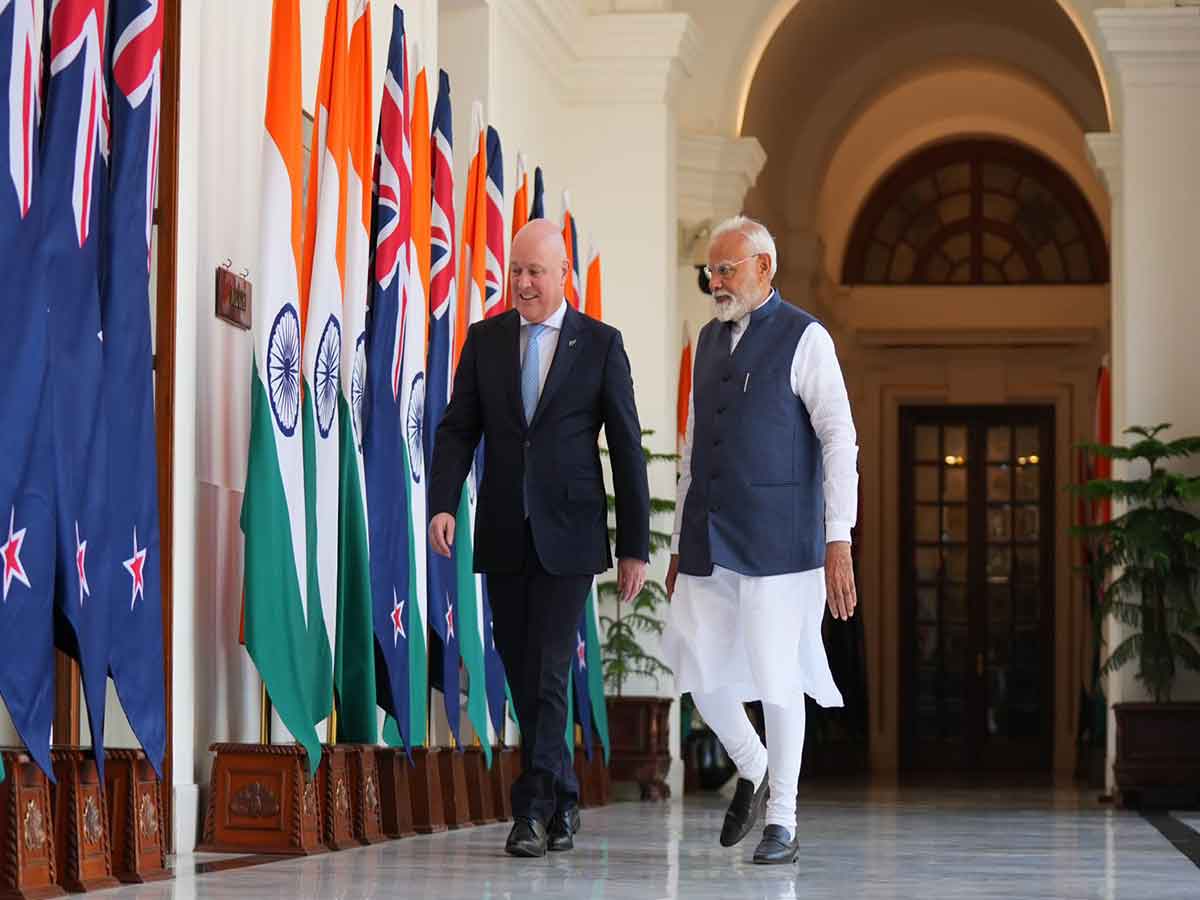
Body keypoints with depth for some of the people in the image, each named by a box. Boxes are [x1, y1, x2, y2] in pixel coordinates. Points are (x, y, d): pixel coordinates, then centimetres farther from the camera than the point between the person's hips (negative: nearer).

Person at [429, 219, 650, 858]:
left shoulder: (600, 343, 0)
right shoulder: (485, 339, 8)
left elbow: (627, 449, 1)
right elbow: (458, 428, 5)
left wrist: (635, 546, -2)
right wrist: (443, 504, -13)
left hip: (568, 535, -3)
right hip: (503, 535, 3)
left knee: (548, 672, -11)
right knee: (521, 675, 8)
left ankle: (532, 810, -10)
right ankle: (562, 803, 21)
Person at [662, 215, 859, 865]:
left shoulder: (805, 339, -4)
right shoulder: (709, 340, 15)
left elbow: (840, 441, -8)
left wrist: (838, 543, -15)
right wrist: (679, 546, 18)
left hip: (776, 539, -6)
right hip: (709, 539, 6)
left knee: (776, 678, -3)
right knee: (698, 669, 0)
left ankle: (782, 823, 8)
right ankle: (751, 770, 26)